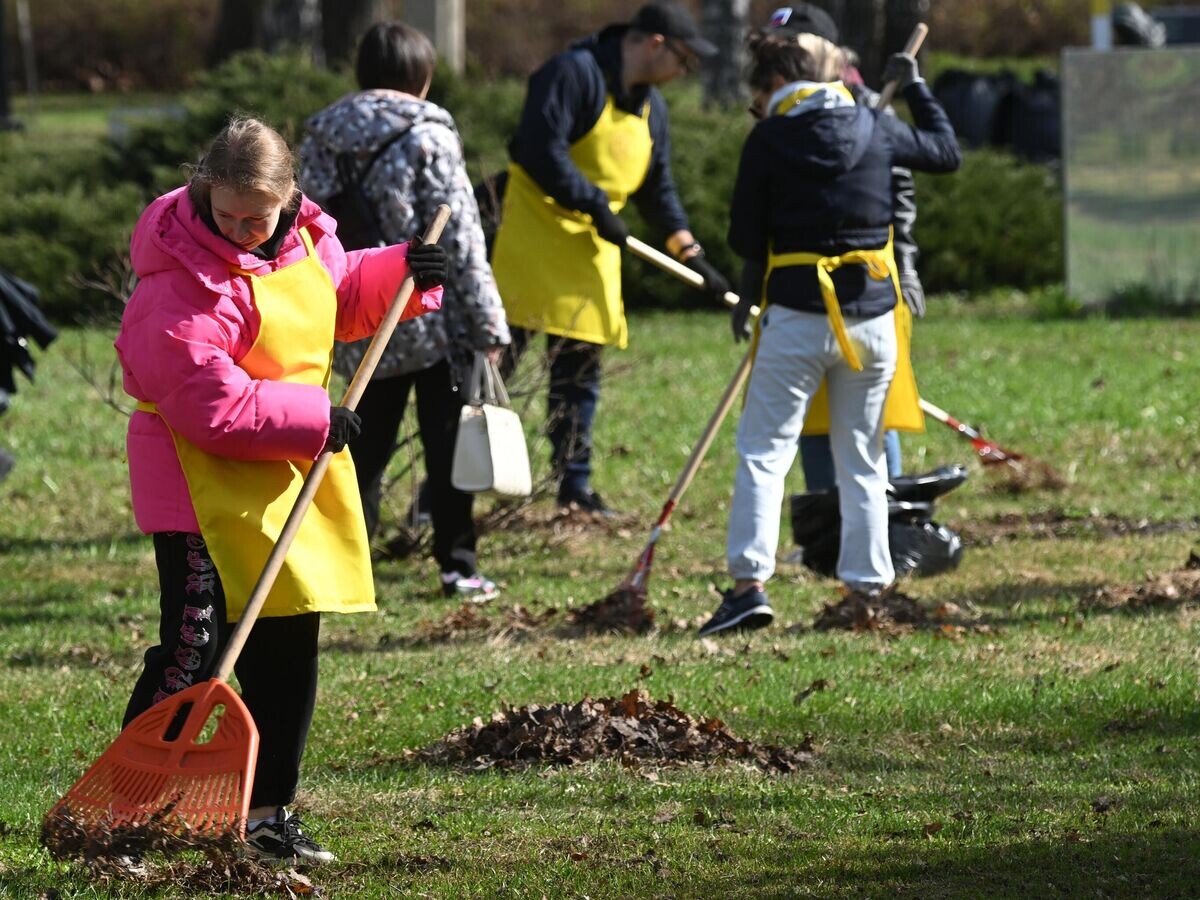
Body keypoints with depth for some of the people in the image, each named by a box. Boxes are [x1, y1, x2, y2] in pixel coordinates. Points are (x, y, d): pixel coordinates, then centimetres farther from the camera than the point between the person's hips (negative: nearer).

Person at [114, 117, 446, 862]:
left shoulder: (304, 240, 2)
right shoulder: (185, 279, -23)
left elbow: (338, 296, 24)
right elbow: (210, 403, -26)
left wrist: (400, 273, 6)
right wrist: (312, 419, -22)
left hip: (291, 478, 8)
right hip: (204, 484, -8)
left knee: (289, 650, 12)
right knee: (193, 651, -12)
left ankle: (269, 812, 22)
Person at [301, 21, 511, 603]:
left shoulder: (321, 138, 5)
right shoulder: (427, 136, -10)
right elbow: (460, 235, -11)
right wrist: (487, 324, -7)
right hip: (432, 319, -4)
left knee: (366, 444, 13)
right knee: (446, 441, 6)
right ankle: (456, 566, 8)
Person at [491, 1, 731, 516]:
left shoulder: (651, 107, 13)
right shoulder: (573, 74, -15)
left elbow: (656, 189, 19)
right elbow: (541, 151, -24)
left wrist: (689, 252, 10)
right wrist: (595, 204, -20)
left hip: (592, 251, 8)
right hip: (531, 236, -8)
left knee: (580, 373, 9)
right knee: (497, 354, -10)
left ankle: (574, 486, 16)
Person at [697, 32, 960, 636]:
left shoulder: (768, 140, -5)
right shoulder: (875, 129, 5)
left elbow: (747, 240, -1)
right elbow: (947, 152, 22)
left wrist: (746, 300, 17)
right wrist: (915, 87, 34)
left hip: (797, 318, -4)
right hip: (873, 316, 4)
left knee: (764, 449, 0)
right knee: (863, 461, 11)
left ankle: (750, 582, -12)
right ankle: (867, 587, 9)